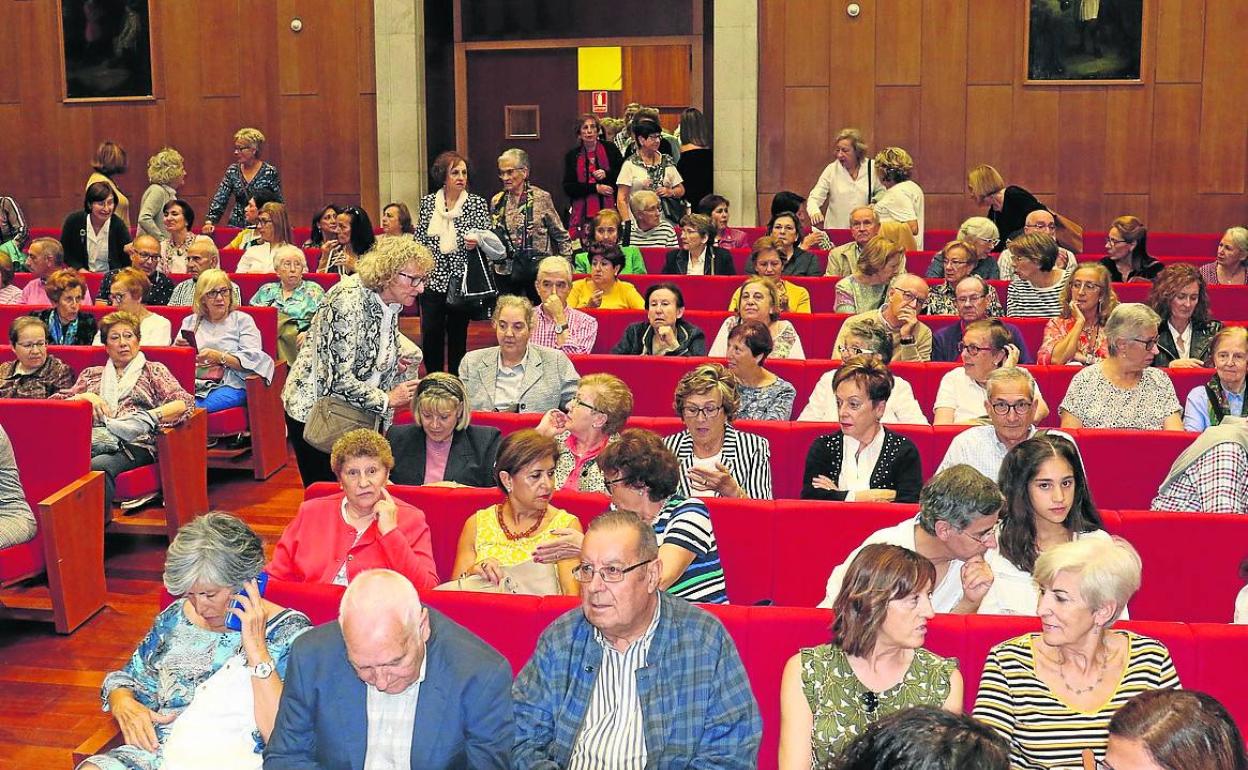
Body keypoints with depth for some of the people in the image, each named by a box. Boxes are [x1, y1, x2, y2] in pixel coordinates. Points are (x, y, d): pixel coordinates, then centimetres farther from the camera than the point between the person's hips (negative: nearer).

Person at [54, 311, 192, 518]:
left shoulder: (154, 371, 20)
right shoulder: (91, 374, 30)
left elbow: (184, 402, 3)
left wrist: (149, 417, -12)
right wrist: (85, 397, 1)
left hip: (133, 443, -3)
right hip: (92, 440, 3)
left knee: (98, 467, -40)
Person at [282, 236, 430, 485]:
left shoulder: (391, 304, 2)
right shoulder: (349, 300, -24)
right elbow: (340, 378, -27)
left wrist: (397, 364, -2)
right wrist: (386, 399, -16)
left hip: (353, 413, 8)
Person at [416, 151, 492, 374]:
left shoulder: (477, 203, 0)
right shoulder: (428, 202, 7)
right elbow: (419, 239, 12)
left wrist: (476, 243, -22)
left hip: (461, 280, -2)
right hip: (432, 280, 2)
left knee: (458, 334, 3)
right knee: (430, 333, -2)